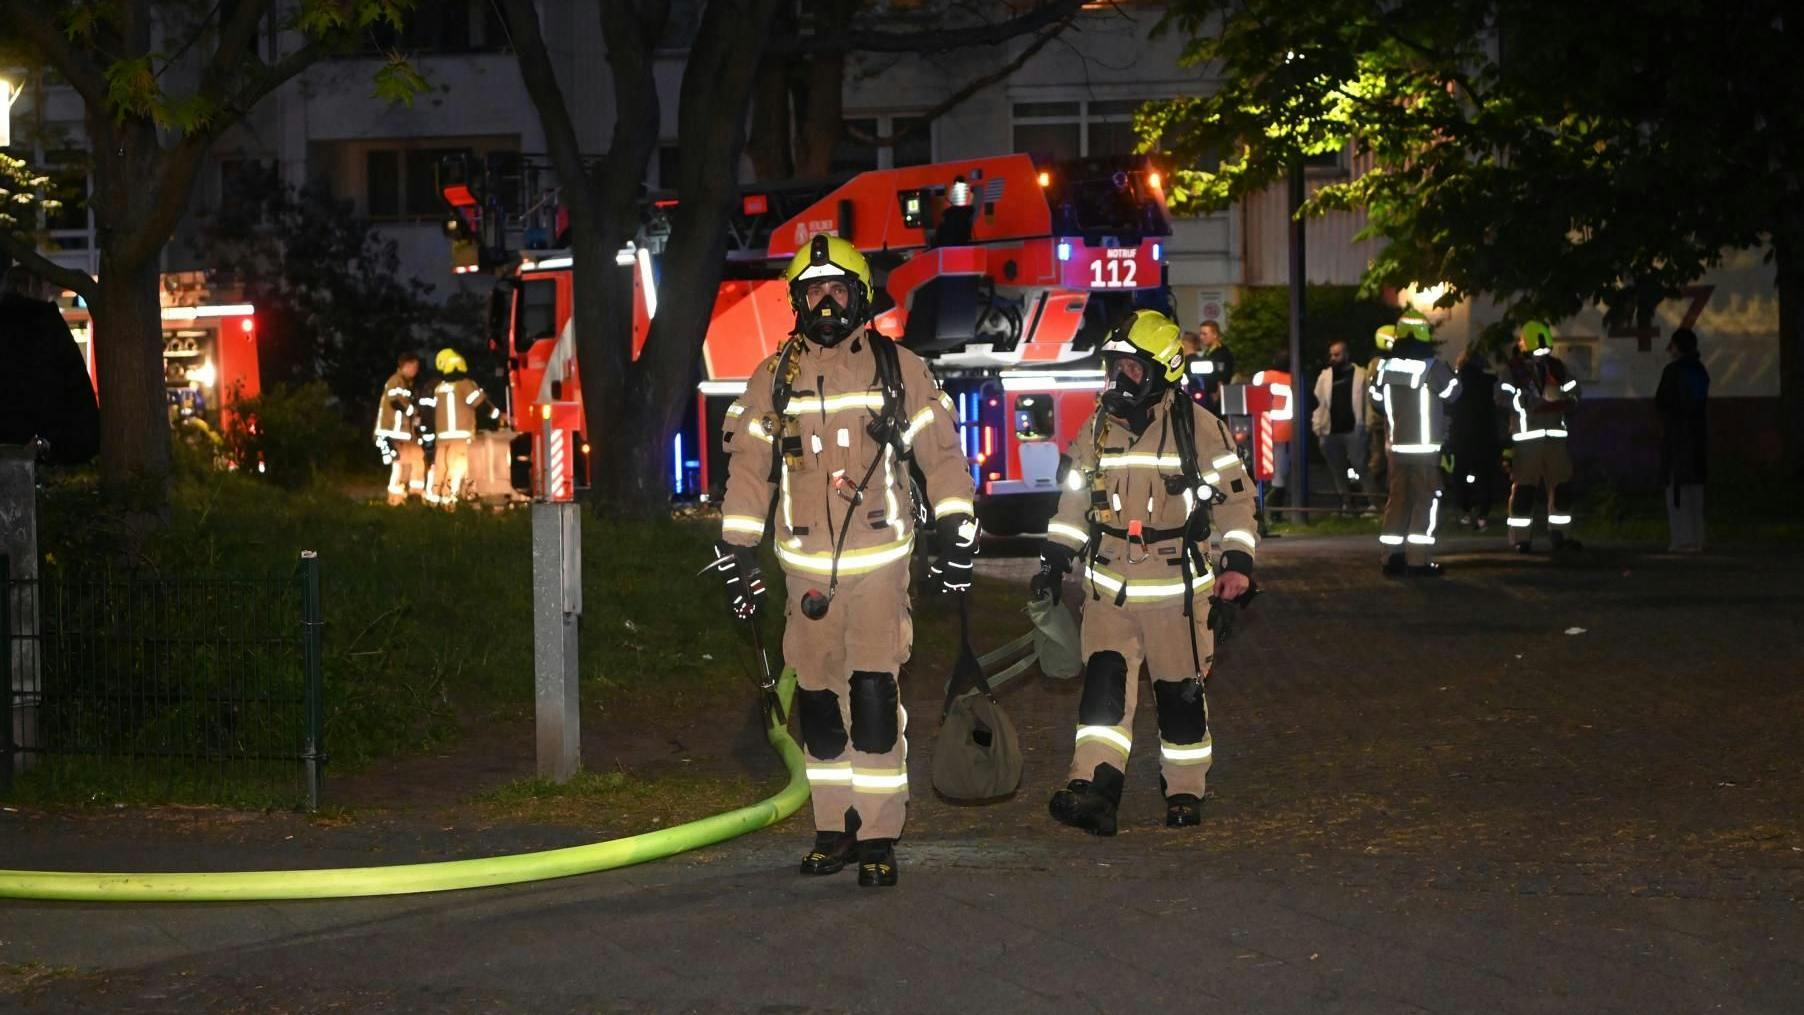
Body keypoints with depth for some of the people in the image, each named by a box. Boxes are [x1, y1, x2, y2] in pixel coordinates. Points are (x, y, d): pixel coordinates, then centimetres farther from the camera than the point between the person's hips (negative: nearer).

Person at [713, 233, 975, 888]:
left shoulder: (899, 369, 3)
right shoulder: (773, 379, 8)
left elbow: (942, 454, 5)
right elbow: (747, 467, 12)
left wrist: (956, 540, 0)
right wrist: (737, 556, 8)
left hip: (879, 558, -3)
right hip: (805, 563, 3)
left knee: (874, 697, -10)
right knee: (817, 700, 6)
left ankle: (879, 837, -6)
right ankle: (835, 828, 19)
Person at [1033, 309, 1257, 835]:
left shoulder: (1198, 427, -4)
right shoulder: (1097, 427, 8)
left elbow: (1235, 495, 0)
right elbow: (1075, 499, 19)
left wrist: (1237, 561, -8)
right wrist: (1054, 558, 16)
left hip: (1175, 586, -3)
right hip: (1109, 584, 3)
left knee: (1180, 692, 5)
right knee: (1104, 680, -12)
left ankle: (1185, 792, 20)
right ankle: (1094, 788, -20)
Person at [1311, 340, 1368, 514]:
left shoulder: (1360, 375, -1)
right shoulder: (1325, 376, 10)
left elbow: (1368, 401, -4)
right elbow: (1318, 401, 9)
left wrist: (1366, 426, -11)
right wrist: (1317, 426, 1)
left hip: (1353, 430, -5)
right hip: (1331, 432, 5)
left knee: (1360, 467, -6)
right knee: (1337, 470, 11)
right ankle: (1345, 502, 21)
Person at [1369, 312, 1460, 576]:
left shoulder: (1385, 365, 1)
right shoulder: (1431, 366, -14)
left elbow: (1376, 395, 15)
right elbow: (1453, 392, -1)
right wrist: (1451, 372, 17)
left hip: (1396, 445, 5)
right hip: (1425, 445, -5)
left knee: (1398, 497, 12)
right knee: (1426, 499, 0)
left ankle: (1392, 557, 9)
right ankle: (1418, 559, -6)